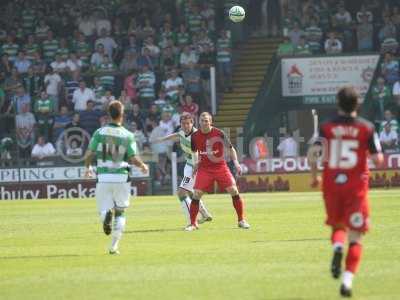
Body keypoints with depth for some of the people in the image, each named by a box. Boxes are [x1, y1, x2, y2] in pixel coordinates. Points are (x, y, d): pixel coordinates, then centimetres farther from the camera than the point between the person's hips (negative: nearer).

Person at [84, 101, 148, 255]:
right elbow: (133, 158, -7)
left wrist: (88, 167, 20)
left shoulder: (100, 132, -1)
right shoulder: (128, 135, -4)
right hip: (121, 177, 0)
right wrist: (143, 166, 15)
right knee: (120, 213, 13)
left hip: (103, 177, 0)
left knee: (103, 210, 9)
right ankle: (114, 246, 7)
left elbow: (89, 153, -1)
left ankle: (106, 214, -29)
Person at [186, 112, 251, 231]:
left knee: (234, 191, -10)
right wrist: (196, 163, 7)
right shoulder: (195, 136, -3)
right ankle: (193, 223, 3)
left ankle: (241, 220, 3)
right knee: (196, 194, -10)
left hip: (220, 167, -1)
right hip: (204, 169, 1)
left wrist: (236, 162, -10)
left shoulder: (219, 133, -10)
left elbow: (230, 148, 0)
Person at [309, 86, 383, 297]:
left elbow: (312, 153, -10)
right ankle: (348, 279, -13)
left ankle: (337, 247, -12)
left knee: (337, 225, 22)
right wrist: (376, 154, 18)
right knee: (355, 237, 2)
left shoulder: (327, 127, -1)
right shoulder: (366, 128, -4)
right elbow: (378, 160, -5)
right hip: (356, 185, -2)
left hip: (331, 184, 2)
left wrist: (314, 175, 5)